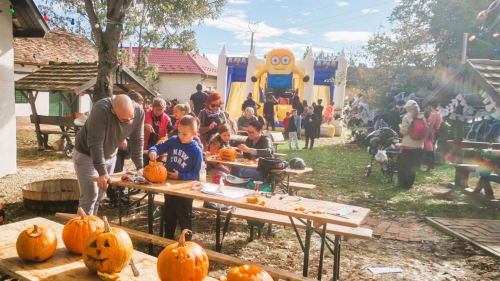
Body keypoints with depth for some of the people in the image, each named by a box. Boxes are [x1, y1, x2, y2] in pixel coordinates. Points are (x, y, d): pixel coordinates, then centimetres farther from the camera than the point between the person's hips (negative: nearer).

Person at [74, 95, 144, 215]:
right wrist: (102, 172, -39)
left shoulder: (139, 112, -20)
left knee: (99, 195, 12)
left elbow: (137, 141, -12)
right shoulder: (101, 110, -36)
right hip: (86, 154, -5)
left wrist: (139, 167, -16)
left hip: (109, 156, 5)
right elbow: (95, 143, -35)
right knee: (90, 196, -8)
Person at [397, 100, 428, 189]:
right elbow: (426, 131, 8)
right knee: (413, 166, 13)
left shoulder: (407, 117, -11)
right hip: (418, 146, 5)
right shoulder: (422, 117, 6)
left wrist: (400, 128, 5)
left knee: (402, 165, 9)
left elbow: (404, 131, -14)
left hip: (407, 145, -5)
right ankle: (409, 183, 17)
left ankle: (402, 183, 11)